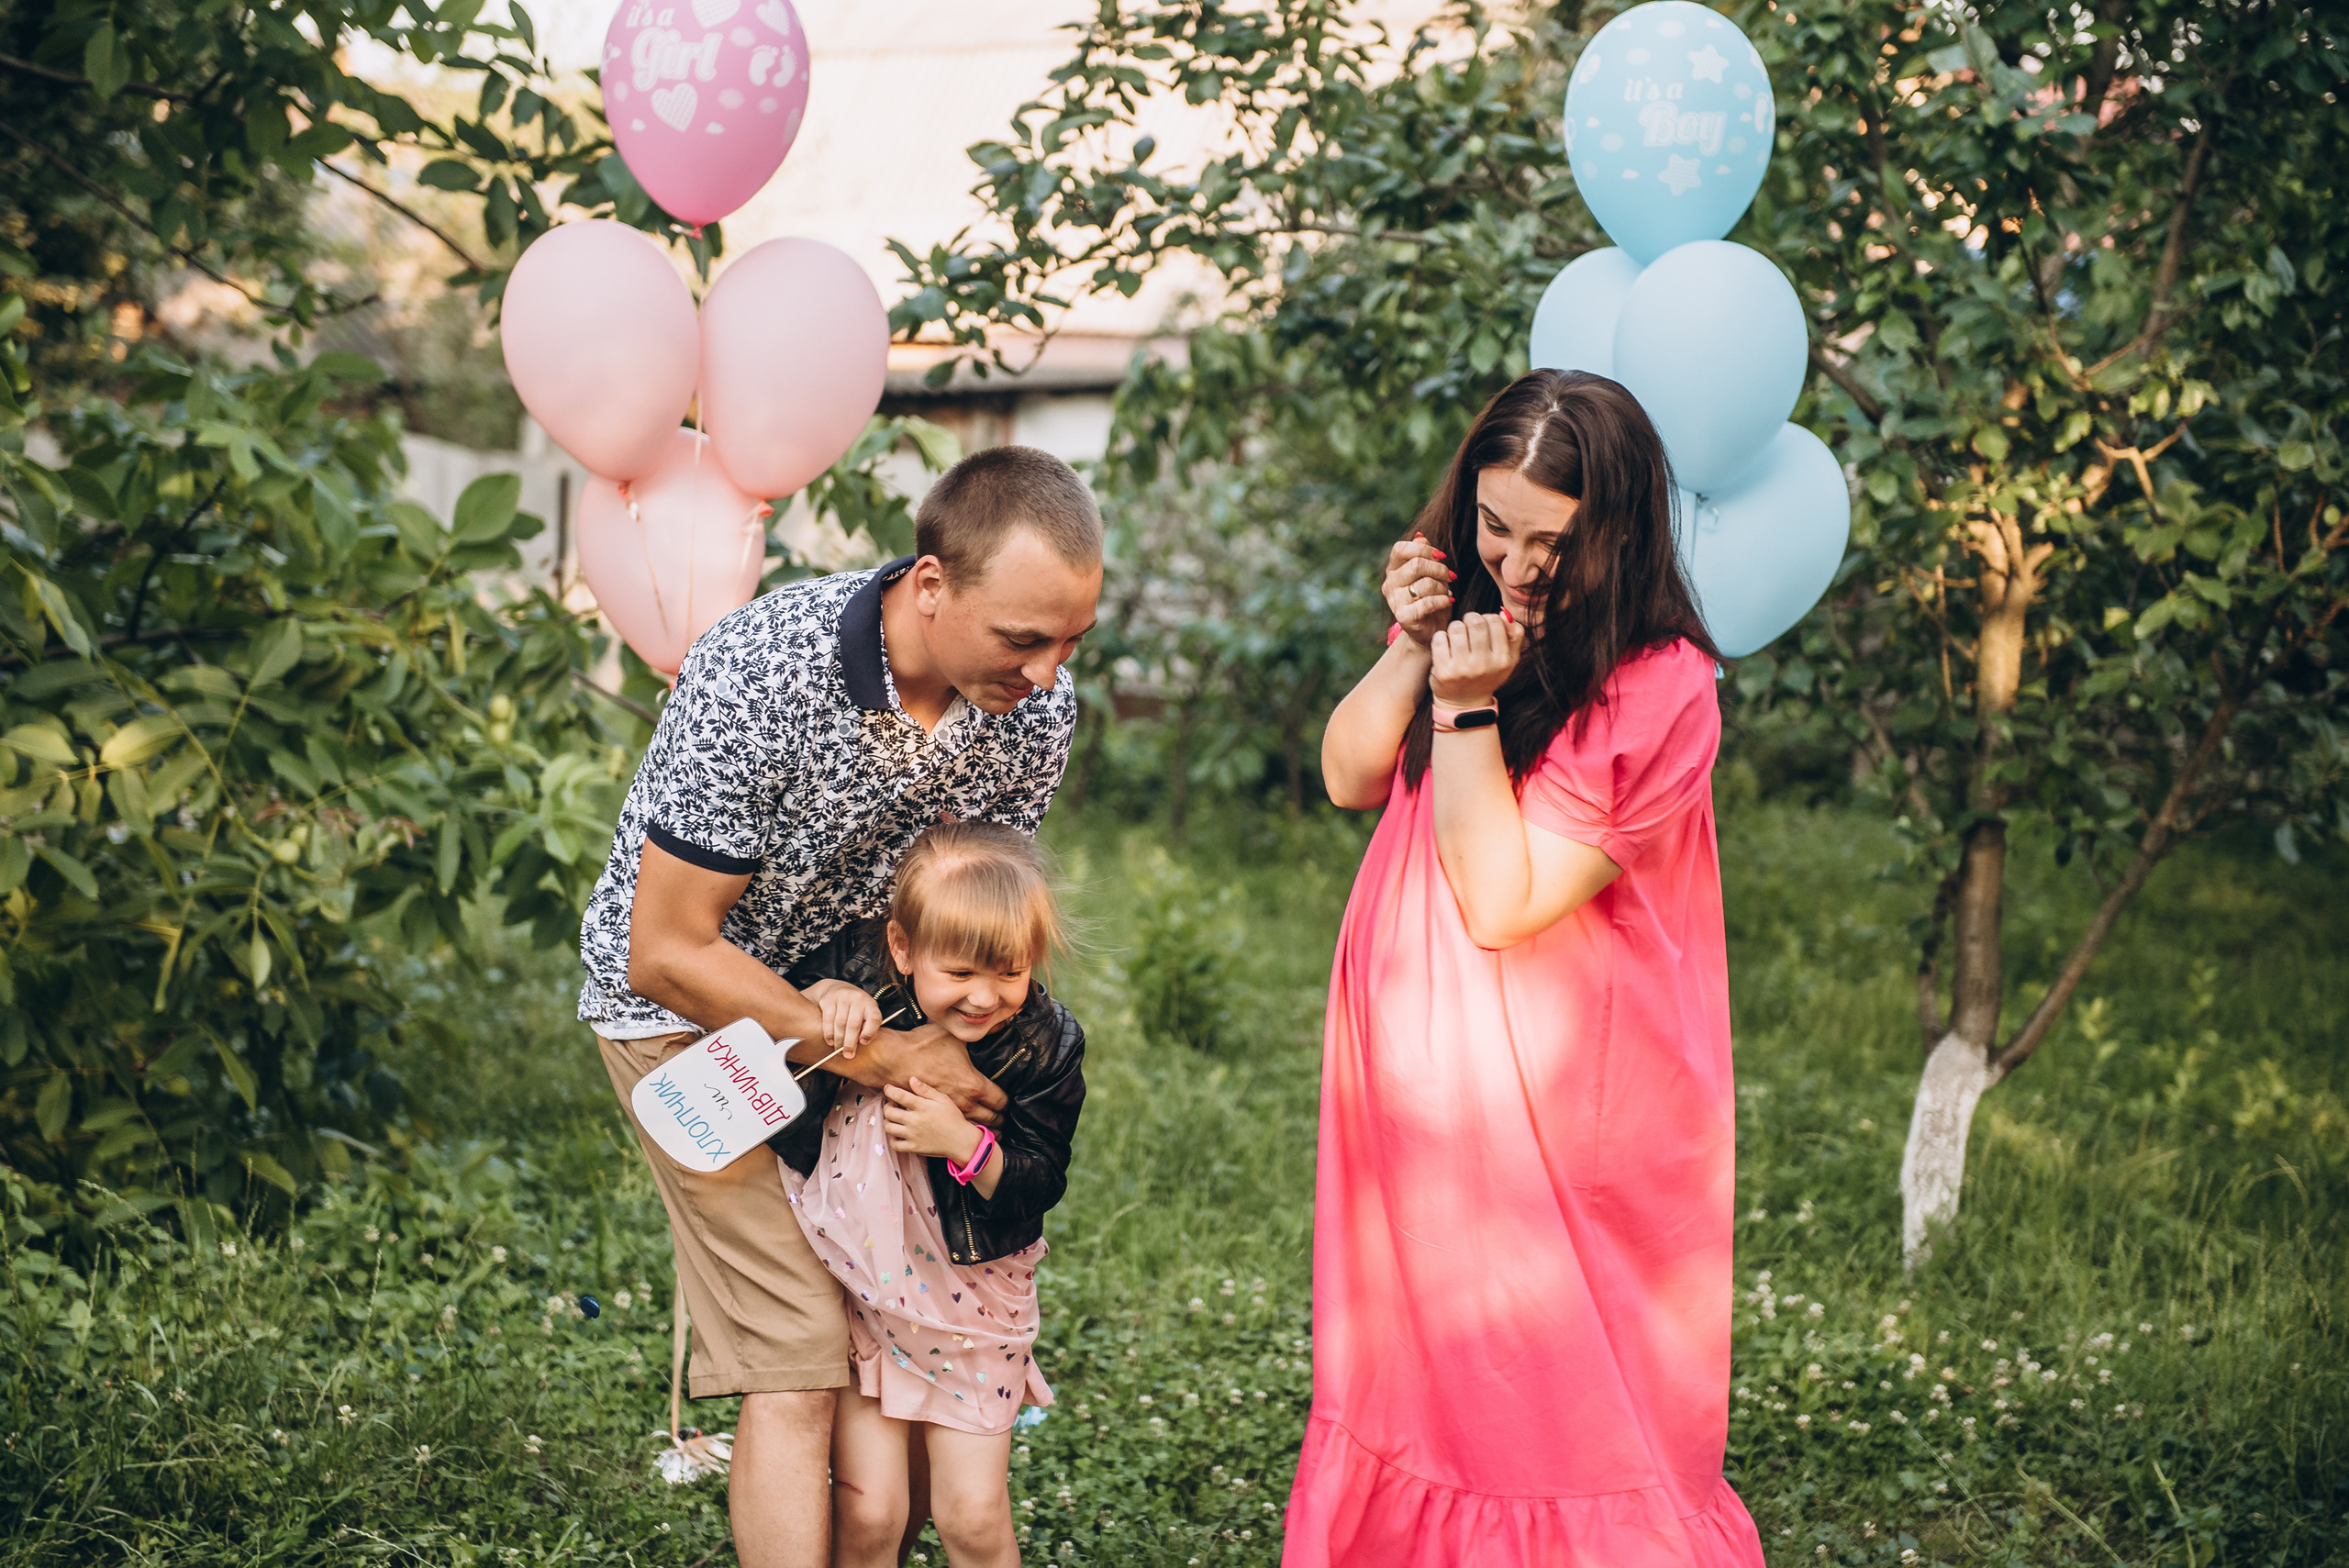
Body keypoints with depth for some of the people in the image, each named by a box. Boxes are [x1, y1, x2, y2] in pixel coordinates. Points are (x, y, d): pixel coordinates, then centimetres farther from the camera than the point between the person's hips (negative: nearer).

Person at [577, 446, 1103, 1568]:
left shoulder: (1038, 703, -16)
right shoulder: (756, 676, -33)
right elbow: (669, 954, -24)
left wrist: (958, 1038, -12)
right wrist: (880, 1060, -23)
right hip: (694, 1004, -5)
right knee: (799, 1366, -12)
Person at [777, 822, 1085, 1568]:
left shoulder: (1044, 1044, -16)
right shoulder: (856, 969, -18)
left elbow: (1040, 1184, -10)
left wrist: (966, 1143, -28)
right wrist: (822, 997, -24)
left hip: (971, 1295, 0)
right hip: (858, 1281, 0)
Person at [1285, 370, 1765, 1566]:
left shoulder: (1658, 692, -21)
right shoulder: (1467, 605, 1)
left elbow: (1502, 901, -21)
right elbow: (1350, 777, 3)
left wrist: (1468, 708, -26)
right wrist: (1414, 651, -12)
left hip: (1554, 1095, -7)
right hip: (1416, 1064, 7)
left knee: (1556, 1400, 6)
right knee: (1417, 1371, 20)